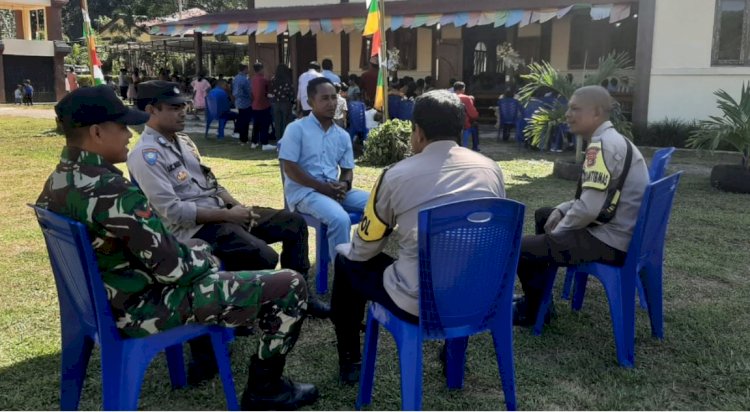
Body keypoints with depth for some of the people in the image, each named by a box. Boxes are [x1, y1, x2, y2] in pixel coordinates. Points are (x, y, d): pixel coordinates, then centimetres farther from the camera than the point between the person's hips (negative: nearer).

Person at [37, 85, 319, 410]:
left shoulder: (56, 183, 2)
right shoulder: (111, 191, -29)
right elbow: (173, 269, -26)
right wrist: (203, 260, -4)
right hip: (146, 308, -10)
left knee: (200, 249, 35)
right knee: (290, 285, -8)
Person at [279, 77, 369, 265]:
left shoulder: (343, 135, 13)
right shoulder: (296, 129, -4)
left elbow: (347, 170, 17)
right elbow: (289, 168, -10)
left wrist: (344, 184, -8)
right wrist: (323, 187, -16)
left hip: (335, 190, 6)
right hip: (304, 191, -6)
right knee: (340, 219, -34)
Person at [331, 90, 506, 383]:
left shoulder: (397, 175, -9)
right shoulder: (492, 169, 3)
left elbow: (363, 250, 1)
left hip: (418, 305, -4)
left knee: (346, 256, 20)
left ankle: (349, 361, 30)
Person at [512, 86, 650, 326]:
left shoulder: (602, 145, -21)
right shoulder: (614, 141, 12)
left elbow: (589, 208, -27)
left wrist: (557, 231, -10)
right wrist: (560, 211, 7)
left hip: (610, 242, -11)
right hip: (619, 232, 11)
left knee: (521, 248, -8)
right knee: (543, 215, 27)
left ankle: (533, 312, 18)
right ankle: (537, 296, 31)